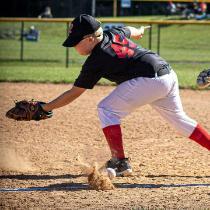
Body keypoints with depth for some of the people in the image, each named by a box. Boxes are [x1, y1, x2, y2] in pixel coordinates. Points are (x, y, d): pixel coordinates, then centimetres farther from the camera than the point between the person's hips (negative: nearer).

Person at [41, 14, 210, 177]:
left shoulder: (95, 61, -6)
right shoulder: (114, 34, 13)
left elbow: (74, 93, -2)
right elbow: (131, 31, 37)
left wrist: (45, 108, 6)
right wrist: (139, 32, 61)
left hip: (150, 80, -9)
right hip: (170, 75, 9)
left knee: (106, 110, -2)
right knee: (179, 120, 25)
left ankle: (120, 162, -5)